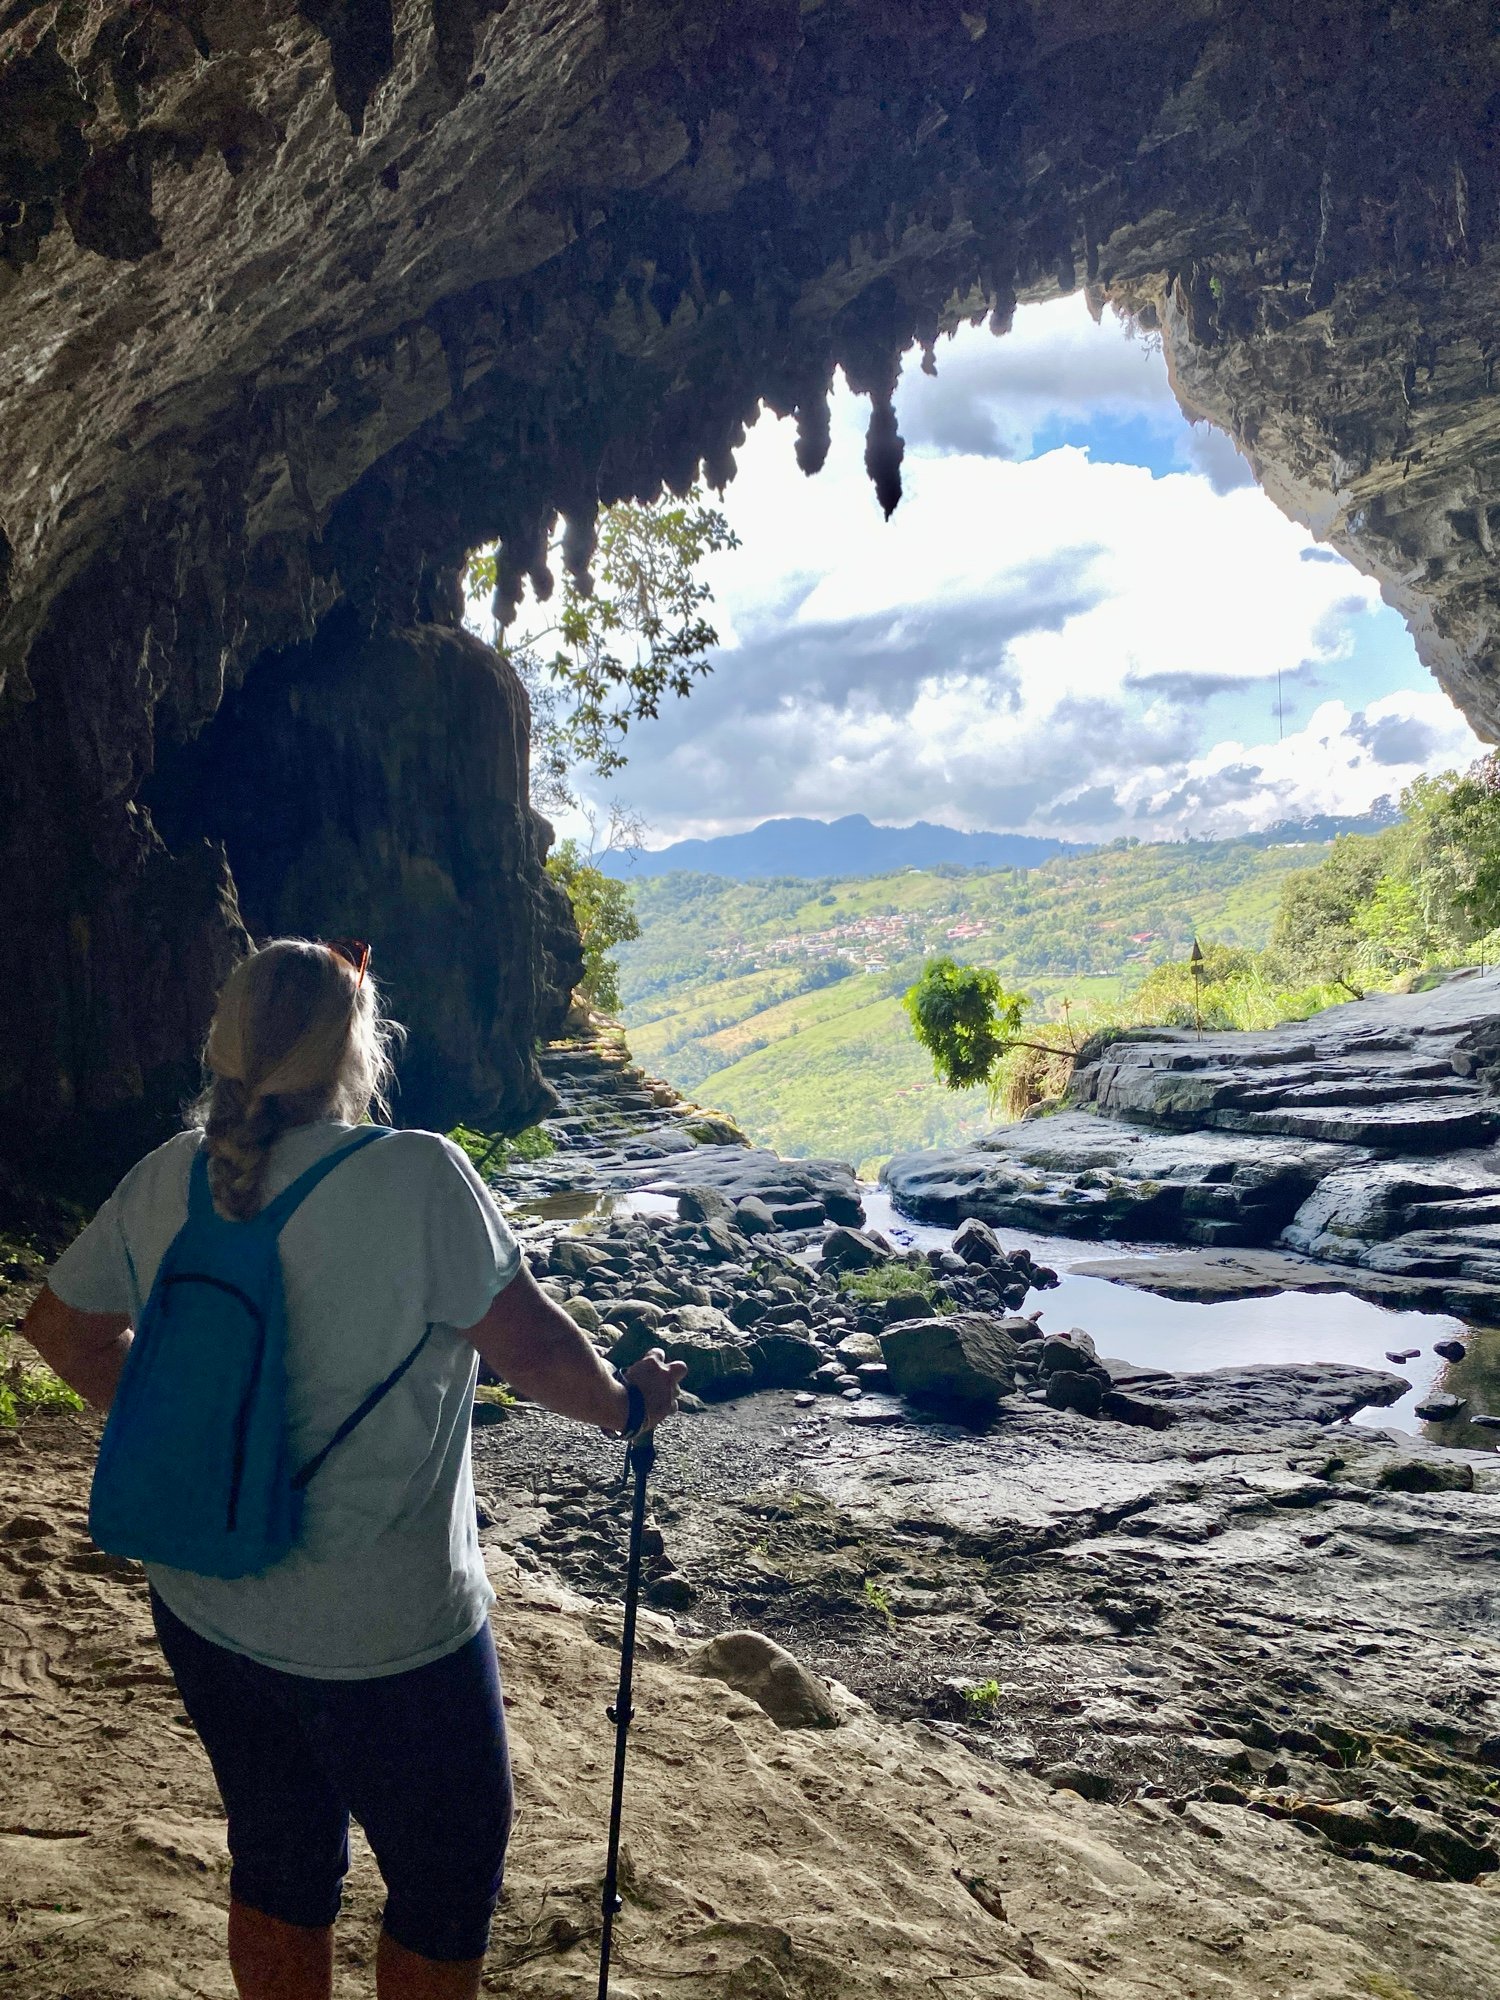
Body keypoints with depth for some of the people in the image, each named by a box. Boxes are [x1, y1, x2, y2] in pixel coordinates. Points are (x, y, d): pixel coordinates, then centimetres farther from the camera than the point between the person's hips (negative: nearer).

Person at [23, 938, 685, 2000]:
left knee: (278, 1872, 26)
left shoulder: (164, 1178, -5)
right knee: (449, 1879, 19)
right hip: (384, 1641, -6)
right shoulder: (417, 1176, -24)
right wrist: (627, 1402, -1)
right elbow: (532, 1345, -19)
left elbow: (63, 1327, 8)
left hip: (206, 1617, 6)